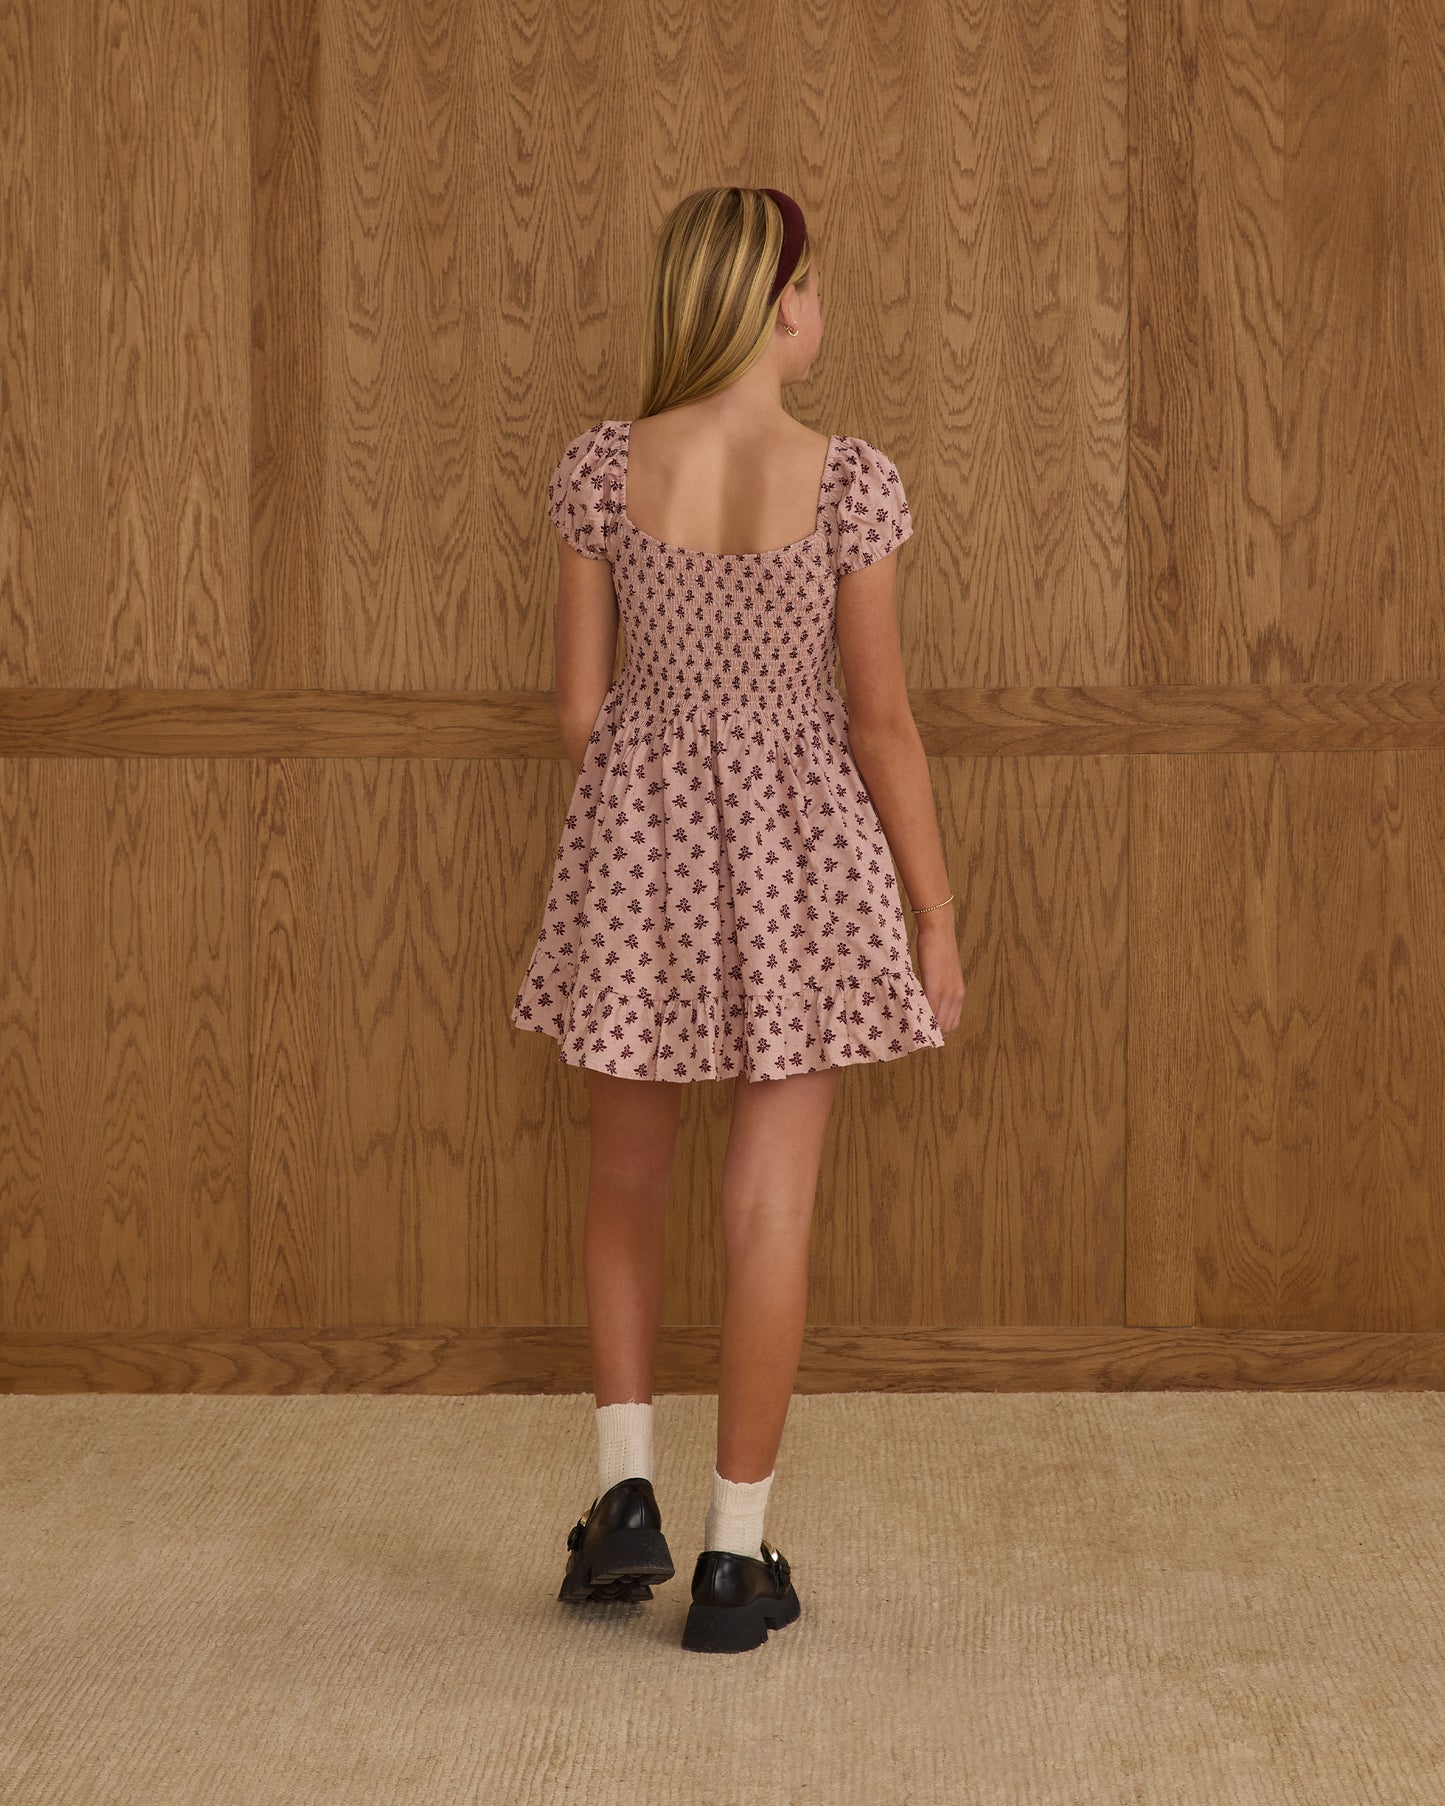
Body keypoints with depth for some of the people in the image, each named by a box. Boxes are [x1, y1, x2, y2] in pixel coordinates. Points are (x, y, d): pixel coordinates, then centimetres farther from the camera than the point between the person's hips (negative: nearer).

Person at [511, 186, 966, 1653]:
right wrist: (937, 919, 0)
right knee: (771, 1205, 5)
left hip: (637, 836, 2)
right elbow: (879, 720, -9)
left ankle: (624, 1492, 18)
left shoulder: (603, 470, -7)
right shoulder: (849, 483, -13)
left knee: (625, 1181, 21)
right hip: (797, 840, -2)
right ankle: (735, 1559, 11)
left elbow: (580, 705, -1)